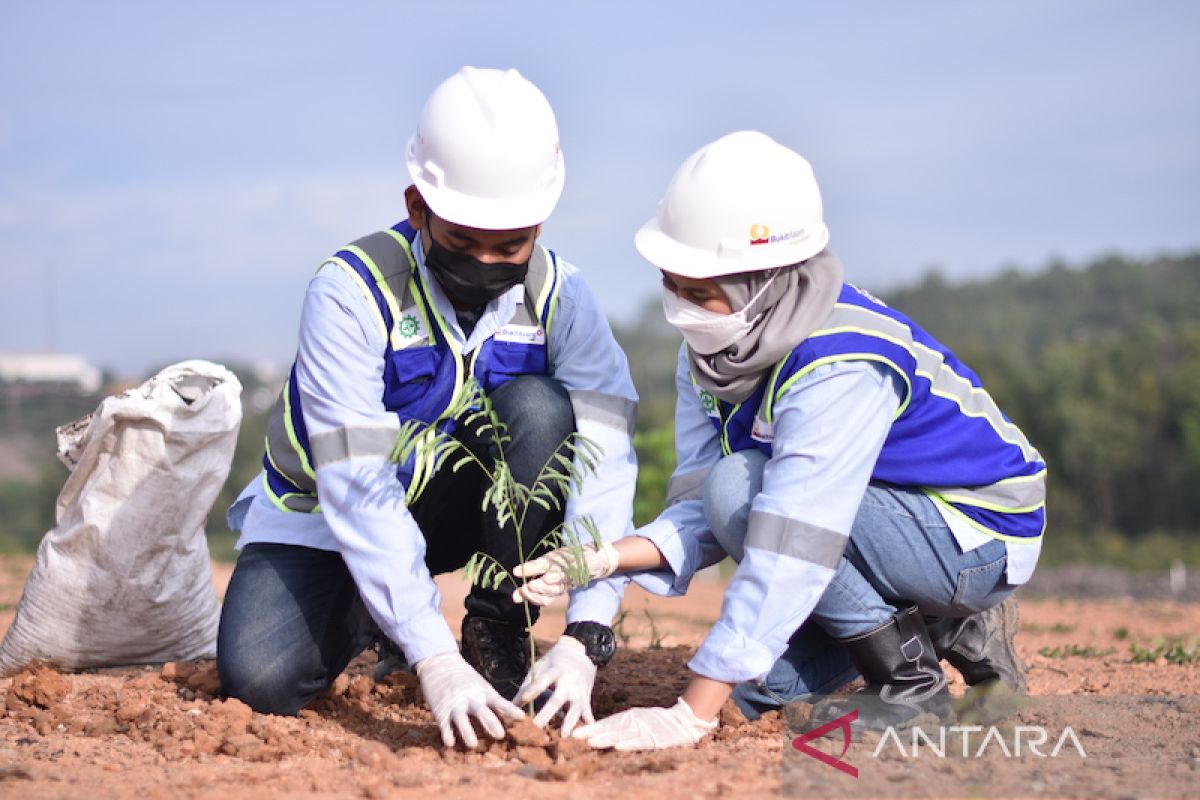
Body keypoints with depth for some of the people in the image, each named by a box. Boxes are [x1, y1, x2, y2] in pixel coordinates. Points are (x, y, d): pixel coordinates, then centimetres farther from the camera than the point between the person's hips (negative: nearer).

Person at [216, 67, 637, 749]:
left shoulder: (559, 298, -18)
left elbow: (603, 467, -28)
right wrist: (432, 658, -43)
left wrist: (586, 637, -42)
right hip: (326, 514, -2)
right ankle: (367, 618, 10)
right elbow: (357, 488, -34)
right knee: (259, 681, -25)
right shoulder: (352, 292, -28)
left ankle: (499, 630, -11)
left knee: (537, 408, -29)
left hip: (456, 505, 2)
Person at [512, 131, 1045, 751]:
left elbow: (788, 556, -38)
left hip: (981, 536, -8)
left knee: (741, 484, -26)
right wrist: (610, 558, -28)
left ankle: (911, 681, -13)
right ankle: (949, 624, 13)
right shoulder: (713, 343, -6)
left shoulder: (839, 370, -33)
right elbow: (702, 512, -7)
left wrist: (691, 715, -40)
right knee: (760, 686, -4)